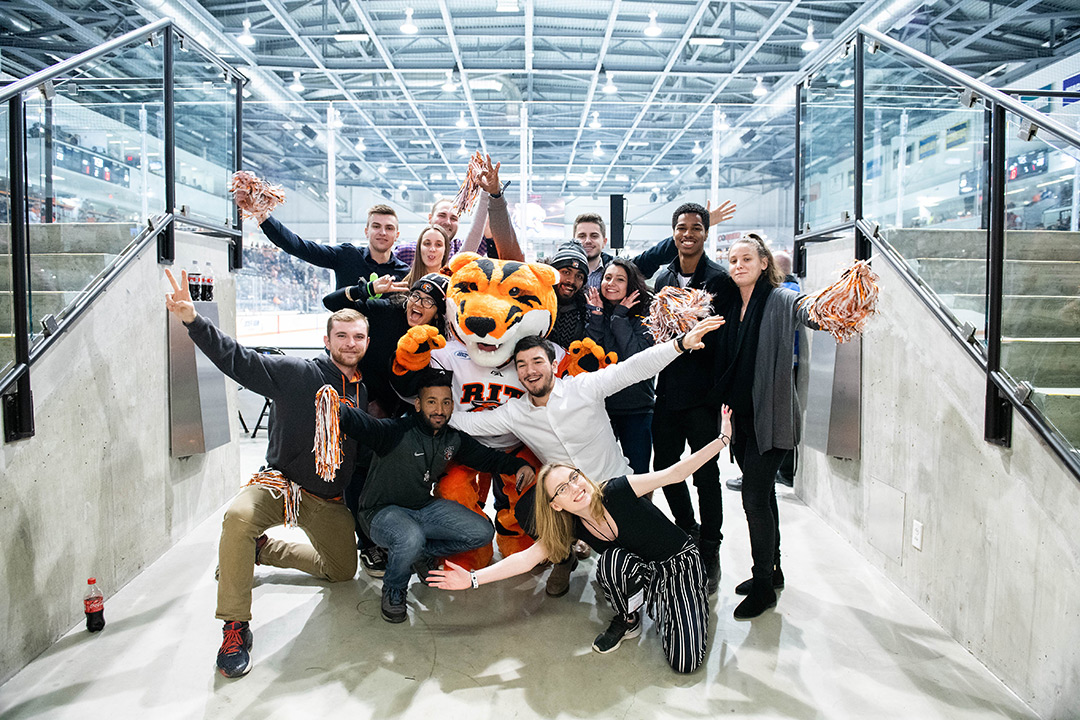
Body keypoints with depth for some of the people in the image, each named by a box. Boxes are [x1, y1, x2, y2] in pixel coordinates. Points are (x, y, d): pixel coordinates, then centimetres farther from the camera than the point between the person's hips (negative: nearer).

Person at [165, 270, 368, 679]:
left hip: (331, 501, 5)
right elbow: (238, 360, -21)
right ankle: (235, 627, -21)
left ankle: (261, 549, 34)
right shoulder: (297, 374, -11)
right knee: (239, 517, -36)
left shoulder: (368, 392, 3)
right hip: (281, 481, -5)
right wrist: (193, 321, -34)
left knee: (342, 571, 15)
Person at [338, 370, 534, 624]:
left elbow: (485, 456, 12)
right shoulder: (397, 432, -24)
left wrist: (518, 465, -5)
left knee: (482, 532, -5)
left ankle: (422, 552, 16)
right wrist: (336, 409, -65)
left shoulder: (454, 439, -2)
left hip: (425, 507, 6)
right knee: (410, 538, -39)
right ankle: (393, 592, -5)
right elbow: (362, 424, -42)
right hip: (382, 511, -6)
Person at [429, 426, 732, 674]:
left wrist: (723, 439, -30)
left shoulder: (616, 492, -26)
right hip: (642, 572, 3)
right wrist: (473, 579, -22)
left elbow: (674, 473, -25)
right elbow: (525, 559, -14)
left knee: (685, 663, -20)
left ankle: (654, 604, 8)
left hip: (681, 562, -3)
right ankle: (627, 620, -4)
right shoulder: (573, 528, -13)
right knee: (611, 560, -33)